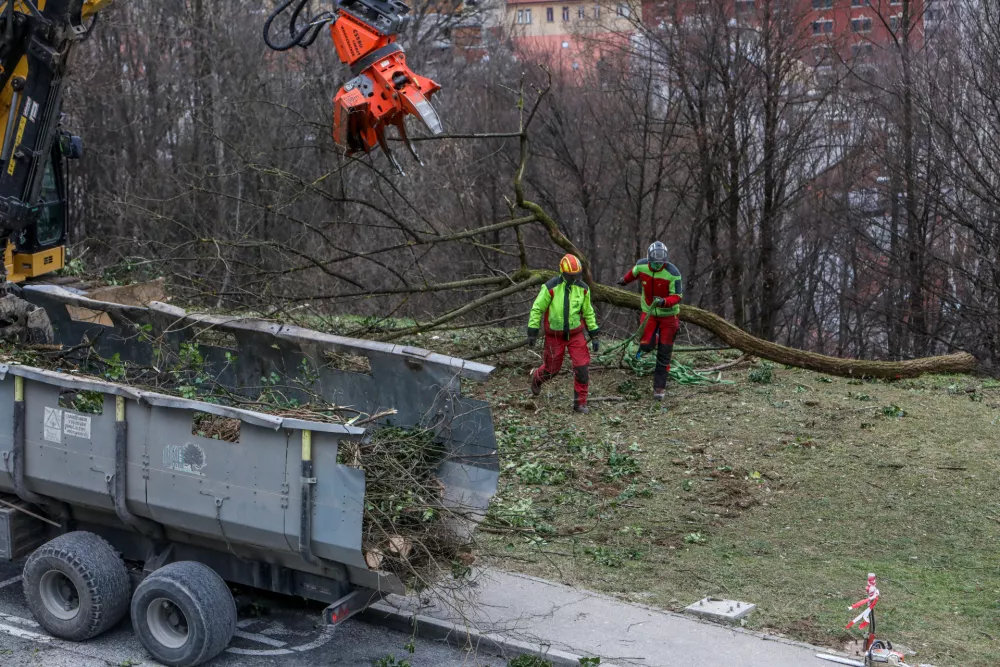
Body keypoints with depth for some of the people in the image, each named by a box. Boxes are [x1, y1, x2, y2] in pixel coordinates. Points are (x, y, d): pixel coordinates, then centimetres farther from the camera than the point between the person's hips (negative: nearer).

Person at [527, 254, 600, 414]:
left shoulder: (583, 289, -4)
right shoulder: (550, 288, -16)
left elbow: (588, 313, 8)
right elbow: (537, 309, -8)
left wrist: (594, 335, 6)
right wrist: (532, 332, -8)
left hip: (575, 334, 3)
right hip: (555, 335, -2)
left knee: (582, 368, -9)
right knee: (552, 369, 11)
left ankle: (580, 402, 5)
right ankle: (536, 378, 47)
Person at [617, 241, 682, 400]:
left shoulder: (673, 273, -24)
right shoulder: (641, 265, -12)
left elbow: (677, 296, -20)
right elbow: (634, 272, 13)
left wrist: (664, 302, -39)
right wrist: (625, 280, 32)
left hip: (668, 314, -3)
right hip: (649, 312, 3)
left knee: (664, 354, -1)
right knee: (646, 346, -14)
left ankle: (659, 387, 7)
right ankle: (652, 338, 24)